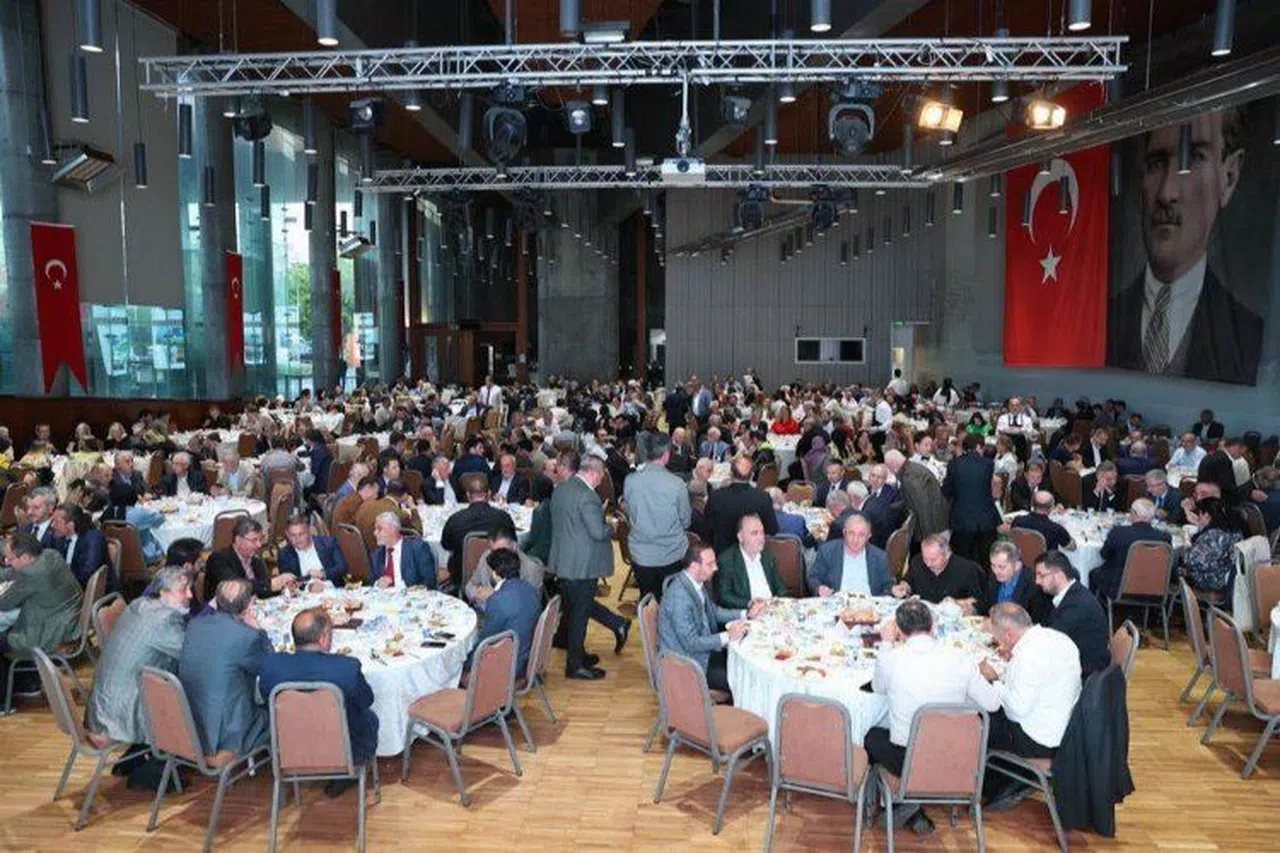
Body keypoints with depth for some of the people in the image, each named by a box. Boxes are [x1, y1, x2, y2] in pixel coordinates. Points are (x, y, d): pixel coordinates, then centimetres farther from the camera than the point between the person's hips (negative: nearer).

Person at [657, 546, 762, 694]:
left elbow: (714, 611, 14)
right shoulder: (679, 597, -30)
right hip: (687, 665, -9)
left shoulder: (697, 583, -2)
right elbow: (691, 644, -26)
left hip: (702, 647, 9)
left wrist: (746, 614, 3)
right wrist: (727, 636, -24)